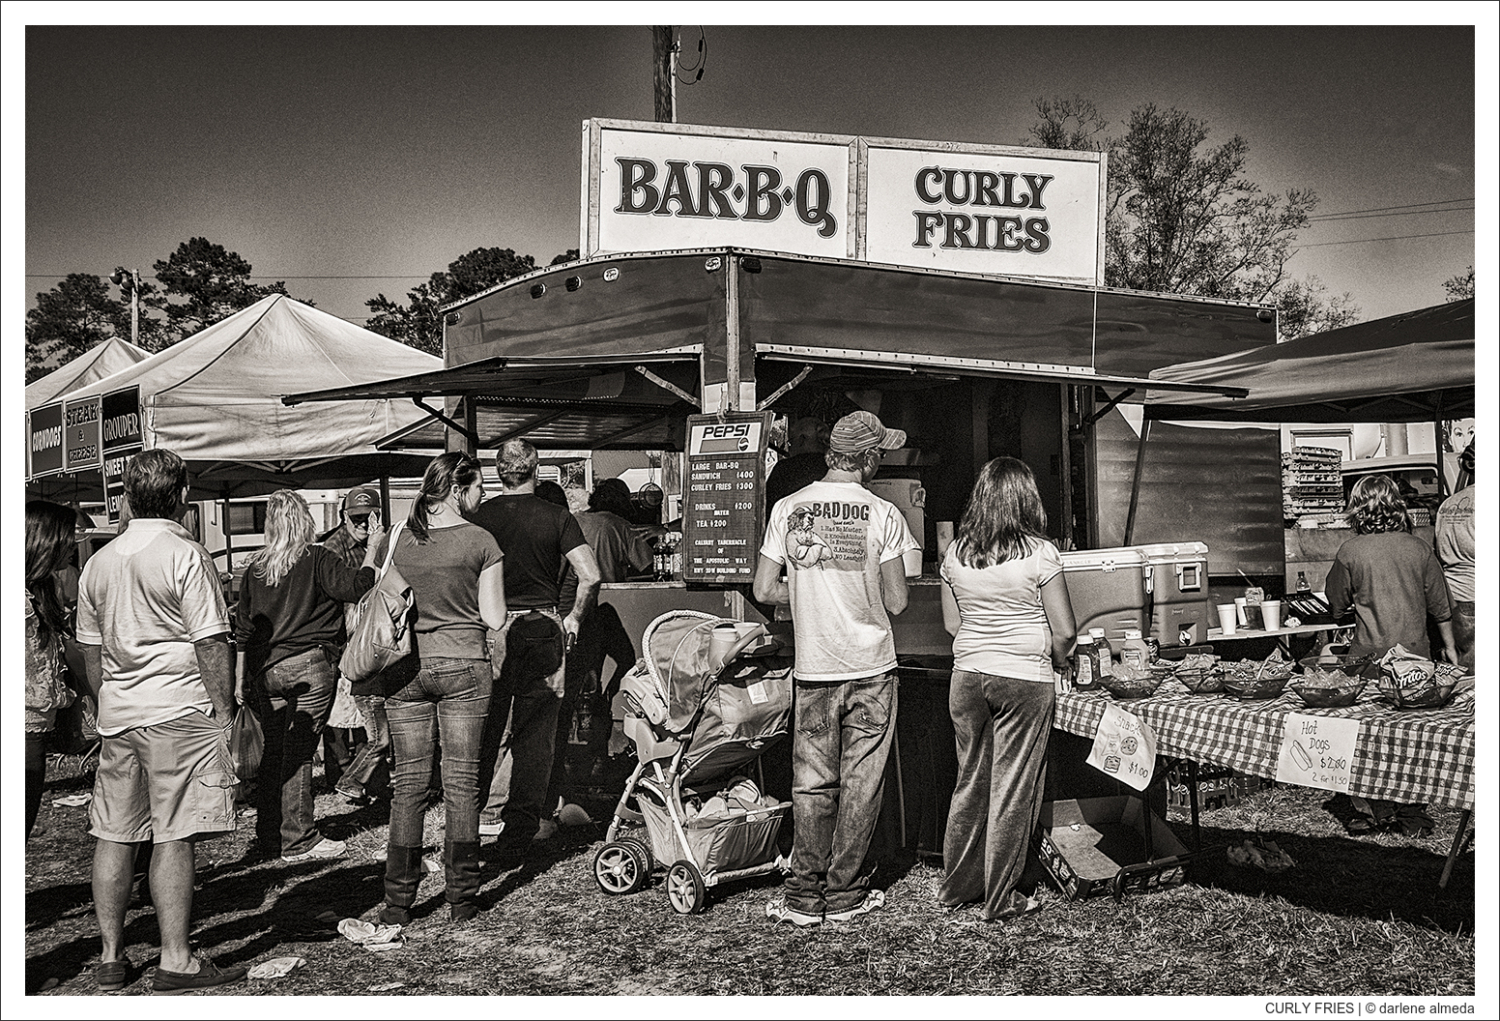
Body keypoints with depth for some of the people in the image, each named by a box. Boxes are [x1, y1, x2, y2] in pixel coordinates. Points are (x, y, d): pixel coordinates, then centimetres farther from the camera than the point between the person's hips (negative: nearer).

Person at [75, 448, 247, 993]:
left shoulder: (98, 563, 11)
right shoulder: (185, 555, -9)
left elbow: (90, 652, 16)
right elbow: (210, 645, -12)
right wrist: (225, 712, -7)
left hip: (118, 713, 7)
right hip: (178, 709, -7)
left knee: (114, 835, 11)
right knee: (173, 838, -3)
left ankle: (111, 955, 18)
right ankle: (175, 959, 2)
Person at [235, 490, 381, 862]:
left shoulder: (254, 567, 10)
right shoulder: (316, 559, -6)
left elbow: (243, 628, 14)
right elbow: (354, 587, -15)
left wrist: (243, 679, 21)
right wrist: (373, 550, -3)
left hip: (266, 669, 5)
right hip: (310, 666, -5)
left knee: (274, 750, 13)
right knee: (299, 752, -1)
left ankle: (268, 834, 21)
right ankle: (297, 841, 5)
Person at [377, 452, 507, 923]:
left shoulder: (395, 539, 3)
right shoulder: (481, 542, -7)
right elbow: (494, 618, -6)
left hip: (405, 668, 3)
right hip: (463, 667, -3)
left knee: (409, 783, 8)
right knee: (462, 782, 5)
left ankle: (398, 901, 11)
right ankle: (462, 898, 11)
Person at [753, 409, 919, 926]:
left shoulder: (788, 508, 0)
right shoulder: (882, 514, -7)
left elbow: (764, 590, 0)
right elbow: (896, 601, -5)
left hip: (813, 669, 2)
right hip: (871, 669, -2)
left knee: (812, 784, 10)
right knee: (860, 784, 8)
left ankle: (805, 896, 12)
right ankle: (844, 893, 15)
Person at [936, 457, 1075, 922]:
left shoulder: (956, 553, 2)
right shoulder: (1039, 553, -11)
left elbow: (951, 623, 9)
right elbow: (1064, 632, -9)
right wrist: (1057, 662, 9)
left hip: (968, 675, 4)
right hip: (1025, 679, -4)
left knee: (970, 781, 16)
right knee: (1013, 789, 5)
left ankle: (956, 886, 26)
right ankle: (1000, 899, 13)